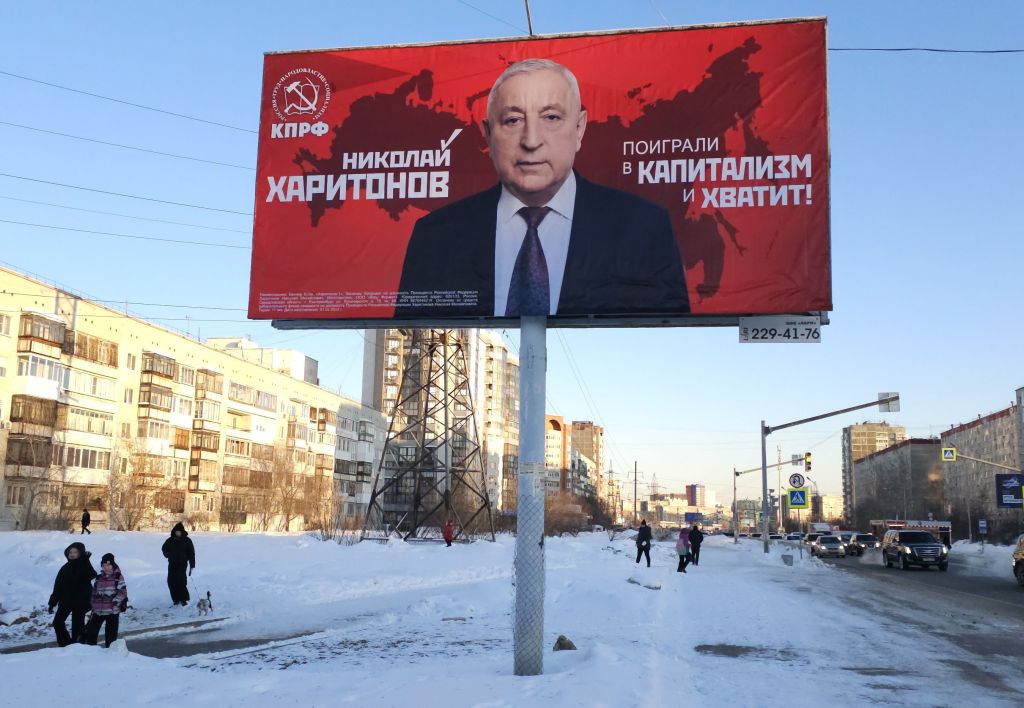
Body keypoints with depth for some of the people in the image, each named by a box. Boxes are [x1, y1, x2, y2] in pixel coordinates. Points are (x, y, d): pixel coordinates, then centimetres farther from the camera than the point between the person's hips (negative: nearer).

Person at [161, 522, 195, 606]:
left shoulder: (187, 540, -3)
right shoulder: (170, 540, 5)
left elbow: (191, 553, -3)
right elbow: (164, 548, 24)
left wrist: (192, 565, -8)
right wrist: (168, 555, 5)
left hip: (182, 564, -4)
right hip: (172, 564, 4)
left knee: (181, 581, -14)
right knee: (171, 582, 0)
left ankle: (184, 599, -5)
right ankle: (176, 599, 12)